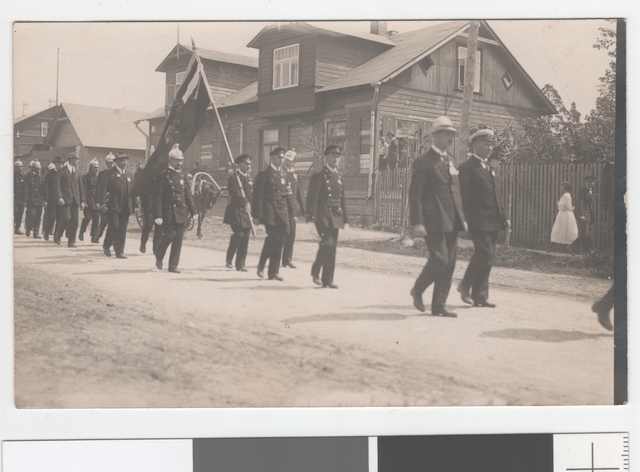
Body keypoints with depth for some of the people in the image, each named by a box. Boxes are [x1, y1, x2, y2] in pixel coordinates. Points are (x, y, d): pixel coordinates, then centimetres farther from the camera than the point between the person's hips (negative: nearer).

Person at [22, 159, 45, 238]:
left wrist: (44, 199, 7)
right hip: (31, 200, -5)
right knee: (32, 215, -9)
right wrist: (25, 200, -11)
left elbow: (43, 189, 14)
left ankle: (36, 234, 7)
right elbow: (25, 189, -6)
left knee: (38, 217, 3)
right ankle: (28, 230, 12)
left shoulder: (40, 177, 13)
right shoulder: (27, 176, -2)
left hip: (39, 200, 5)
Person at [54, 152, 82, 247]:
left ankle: (71, 241, 5)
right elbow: (57, 185, -5)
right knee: (66, 218, -12)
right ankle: (58, 236, 12)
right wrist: (59, 197, -17)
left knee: (74, 221, 0)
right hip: (65, 199, -5)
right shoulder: (62, 171, 1)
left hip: (75, 199, 5)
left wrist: (81, 200, 12)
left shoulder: (77, 171, 16)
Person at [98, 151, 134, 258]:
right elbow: (102, 188, -7)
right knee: (114, 225, -11)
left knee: (122, 229, 3)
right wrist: (102, 203, -15)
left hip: (125, 207, 5)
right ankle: (106, 245, 11)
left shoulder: (129, 175, 17)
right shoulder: (110, 173, -2)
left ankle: (120, 251, 9)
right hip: (113, 206, -5)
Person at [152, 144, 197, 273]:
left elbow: (188, 195, 15)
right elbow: (157, 197, -9)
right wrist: (157, 216, -15)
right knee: (169, 234, -12)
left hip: (181, 212, 5)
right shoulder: (163, 176, -5)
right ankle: (159, 257, 15)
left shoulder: (183, 176, 13)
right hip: (168, 212, -5)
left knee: (178, 239, 3)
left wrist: (193, 211, 9)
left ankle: (173, 265, 10)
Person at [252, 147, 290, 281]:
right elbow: (257, 197, -5)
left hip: (282, 213, 6)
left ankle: (274, 272, 6)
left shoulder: (282, 175, 18)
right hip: (269, 212, -6)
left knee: (279, 242, 0)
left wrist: (287, 215, 16)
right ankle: (261, 266, 3)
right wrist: (257, 216, -12)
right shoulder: (263, 175, -1)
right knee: (273, 237, -17)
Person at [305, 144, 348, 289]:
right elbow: (312, 198, -9)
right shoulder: (318, 176, -4)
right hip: (323, 215, -6)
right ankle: (315, 271, 2)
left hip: (336, 217, 6)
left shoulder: (339, 176, 15)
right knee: (327, 243, -18)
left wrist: (345, 219, 15)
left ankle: (328, 279, 10)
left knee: (332, 248, 4)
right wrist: (311, 217, -18)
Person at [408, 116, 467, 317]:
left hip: (451, 222, 8)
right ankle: (417, 290, 12)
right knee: (439, 259, -12)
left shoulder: (450, 162, 18)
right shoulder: (423, 162, -6)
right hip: (434, 222, -8)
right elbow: (415, 194, -11)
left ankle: (439, 305, 13)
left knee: (449, 264, 6)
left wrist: (462, 218, 16)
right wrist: (417, 223, -18)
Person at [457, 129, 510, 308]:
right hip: (479, 222, -8)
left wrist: (503, 217, 16)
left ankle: (479, 296, 14)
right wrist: (466, 220, -20)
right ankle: (465, 286, 5)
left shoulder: (488, 168, 19)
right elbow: (463, 196, -14)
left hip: (493, 222, 8)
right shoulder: (467, 167, -7)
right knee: (485, 254, -13)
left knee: (486, 258, 8)